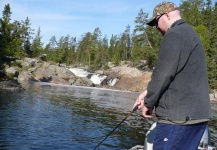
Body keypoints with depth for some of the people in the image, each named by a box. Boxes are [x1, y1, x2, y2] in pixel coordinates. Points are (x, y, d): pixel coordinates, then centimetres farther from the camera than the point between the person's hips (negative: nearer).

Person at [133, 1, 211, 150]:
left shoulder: (175, 35, -11)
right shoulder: (190, 34, 20)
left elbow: (163, 74, -18)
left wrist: (148, 103, -4)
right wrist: (148, 93, 14)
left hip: (179, 116, -10)